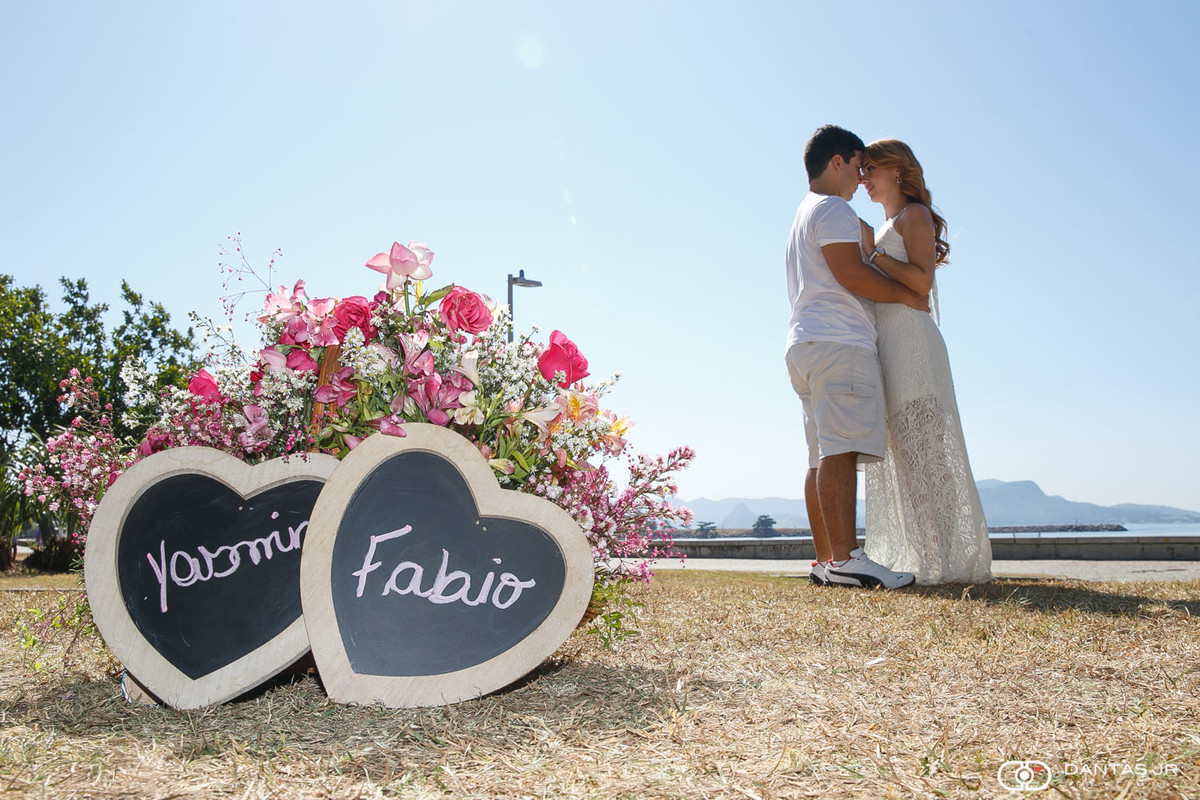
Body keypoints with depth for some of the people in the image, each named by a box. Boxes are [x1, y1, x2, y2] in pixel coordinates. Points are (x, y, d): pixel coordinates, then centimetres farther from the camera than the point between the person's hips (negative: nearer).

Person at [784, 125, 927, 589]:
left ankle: (826, 561, 1)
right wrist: (910, 295, 0)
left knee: (824, 456, 3)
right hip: (837, 342, -10)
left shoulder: (803, 214, 32)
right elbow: (851, 274, -12)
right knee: (841, 448, -18)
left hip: (804, 343, 10)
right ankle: (845, 558, -25)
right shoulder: (832, 208, 0)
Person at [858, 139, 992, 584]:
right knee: (898, 451, 4)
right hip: (884, 344, 9)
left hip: (910, 340, -9)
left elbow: (922, 282, -12)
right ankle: (921, 560, 7)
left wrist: (872, 250, -11)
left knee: (921, 448, -12)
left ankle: (949, 560, -9)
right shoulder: (886, 228, 26)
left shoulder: (915, 215, 2)